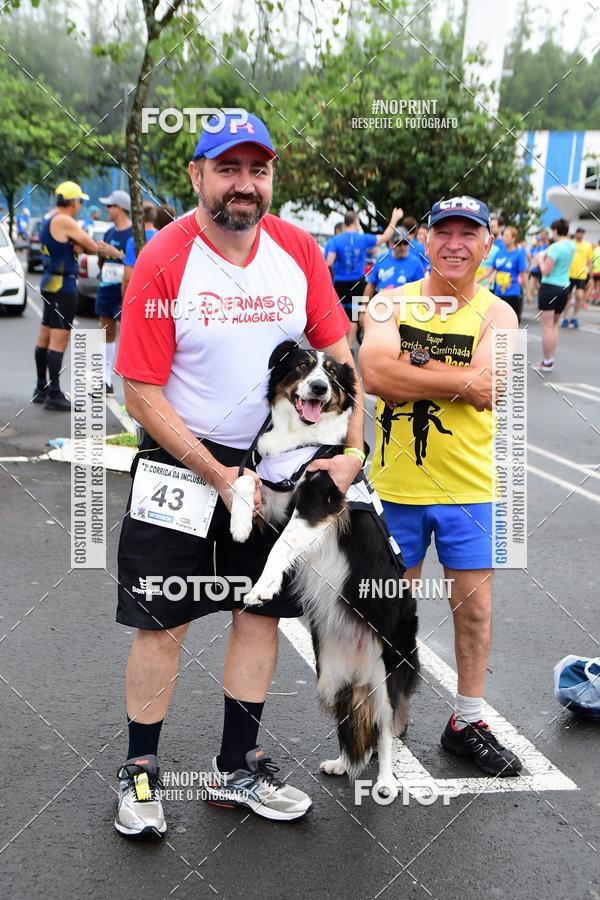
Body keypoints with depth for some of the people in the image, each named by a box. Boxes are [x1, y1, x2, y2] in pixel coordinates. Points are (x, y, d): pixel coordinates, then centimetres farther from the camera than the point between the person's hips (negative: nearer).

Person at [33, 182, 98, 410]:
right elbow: (93, 248, -11)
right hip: (62, 285, -10)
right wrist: (81, 244, 9)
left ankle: (41, 389, 22)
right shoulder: (64, 221, -15)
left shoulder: (49, 218, 14)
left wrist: (76, 245, -6)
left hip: (50, 282, 10)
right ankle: (54, 395, -10)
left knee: (45, 337, 14)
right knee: (59, 340, -10)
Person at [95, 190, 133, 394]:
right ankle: (106, 380, 17)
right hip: (106, 288, 8)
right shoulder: (109, 232, 15)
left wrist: (115, 253, -19)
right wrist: (101, 254, 1)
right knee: (107, 333, 11)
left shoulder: (134, 233, -9)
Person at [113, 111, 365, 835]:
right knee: (162, 621, 2)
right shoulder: (162, 262, -15)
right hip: (181, 461, -4)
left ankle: (237, 769, 27)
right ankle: (140, 771, 23)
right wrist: (216, 474, -17)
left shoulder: (298, 250, -3)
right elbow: (141, 393, -15)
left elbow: (337, 354, 3)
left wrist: (351, 450, -9)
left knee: (260, 611, 11)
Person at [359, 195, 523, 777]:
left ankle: (466, 723, 26)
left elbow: (489, 388, -20)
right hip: (396, 483, 0)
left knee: (475, 607, 8)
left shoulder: (495, 313, -3)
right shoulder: (390, 302, -3)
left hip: (470, 487, 0)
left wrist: (414, 365, -18)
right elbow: (375, 375, -21)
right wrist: (460, 378, -20)